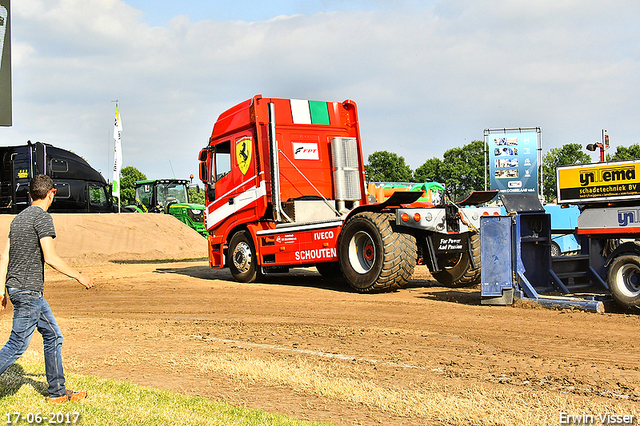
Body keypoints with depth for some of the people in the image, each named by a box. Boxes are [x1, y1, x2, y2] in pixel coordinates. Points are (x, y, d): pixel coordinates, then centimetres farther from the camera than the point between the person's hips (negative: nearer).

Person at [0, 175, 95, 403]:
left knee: (54, 337, 13)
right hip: (28, 290, -9)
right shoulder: (42, 217, -12)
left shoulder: (19, 218, 14)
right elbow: (50, 258, -20)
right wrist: (79, 276, -10)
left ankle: (57, 392, 18)